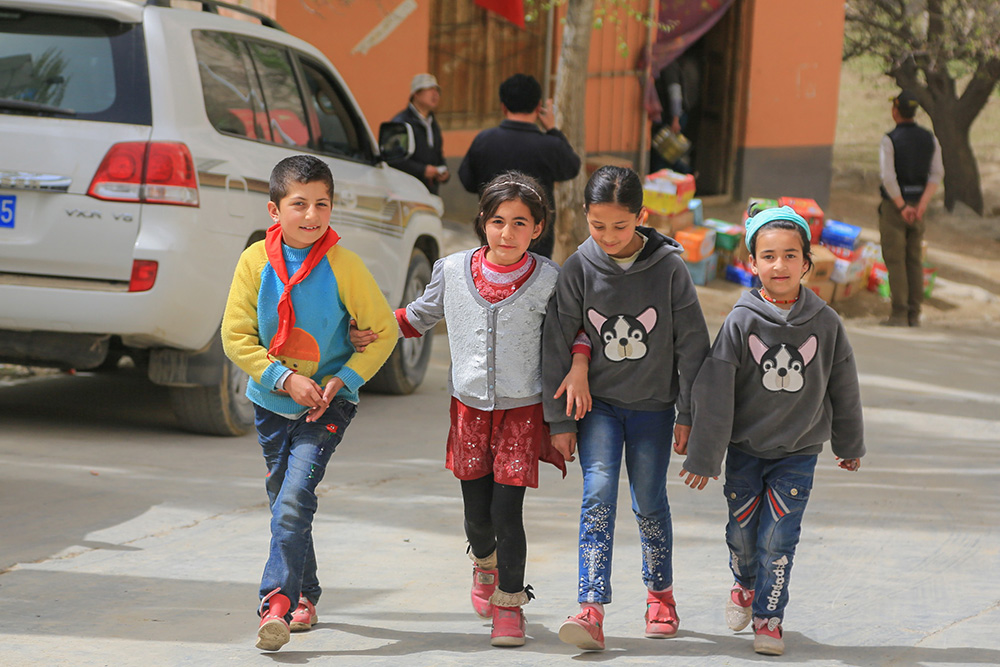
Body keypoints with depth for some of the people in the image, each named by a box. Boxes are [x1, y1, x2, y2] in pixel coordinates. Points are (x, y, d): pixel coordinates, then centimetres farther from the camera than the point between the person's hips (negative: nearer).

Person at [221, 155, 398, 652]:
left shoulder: (343, 266, -14)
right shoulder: (256, 261, -8)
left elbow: (383, 332, -6)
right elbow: (236, 335, -5)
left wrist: (341, 381, -15)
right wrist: (285, 379, -15)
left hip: (327, 404, -4)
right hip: (272, 401, 4)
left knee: (295, 495, -19)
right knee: (284, 501, 14)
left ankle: (278, 600, -18)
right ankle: (306, 596, 30)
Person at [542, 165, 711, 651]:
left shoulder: (668, 268, -10)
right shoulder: (578, 269, -8)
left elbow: (692, 344, -3)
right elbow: (558, 345, -3)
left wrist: (688, 415, -2)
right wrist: (559, 420, -3)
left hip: (653, 406, 0)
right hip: (598, 405, 0)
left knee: (650, 502, 9)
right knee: (598, 494, -14)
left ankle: (660, 594, 31)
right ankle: (592, 609, -21)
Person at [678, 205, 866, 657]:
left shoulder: (825, 323, -7)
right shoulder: (741, 322, -12)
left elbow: (843, 389, 7)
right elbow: (713, 392, -10)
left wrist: (849, 445, 17)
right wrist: (704, 456, -10)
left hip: (798, 453, 0)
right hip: (745, 449, 0)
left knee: (778, 539, -4)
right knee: (742, 531, 12)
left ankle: (768, 617, 11)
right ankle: (745, 585, 42)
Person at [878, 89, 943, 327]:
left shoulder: (889, 140, -13)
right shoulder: (929, 138, 4)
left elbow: (888, 177, -21)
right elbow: (937, 174, -2)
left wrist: (902, 207, -14)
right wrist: (921, 205, -9)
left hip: (894, 206, -5)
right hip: (918, 204, 5)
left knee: (895, 260, -2)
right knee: (914, 260, 11)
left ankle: (899, 314, -4)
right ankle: (914, 314, 10)